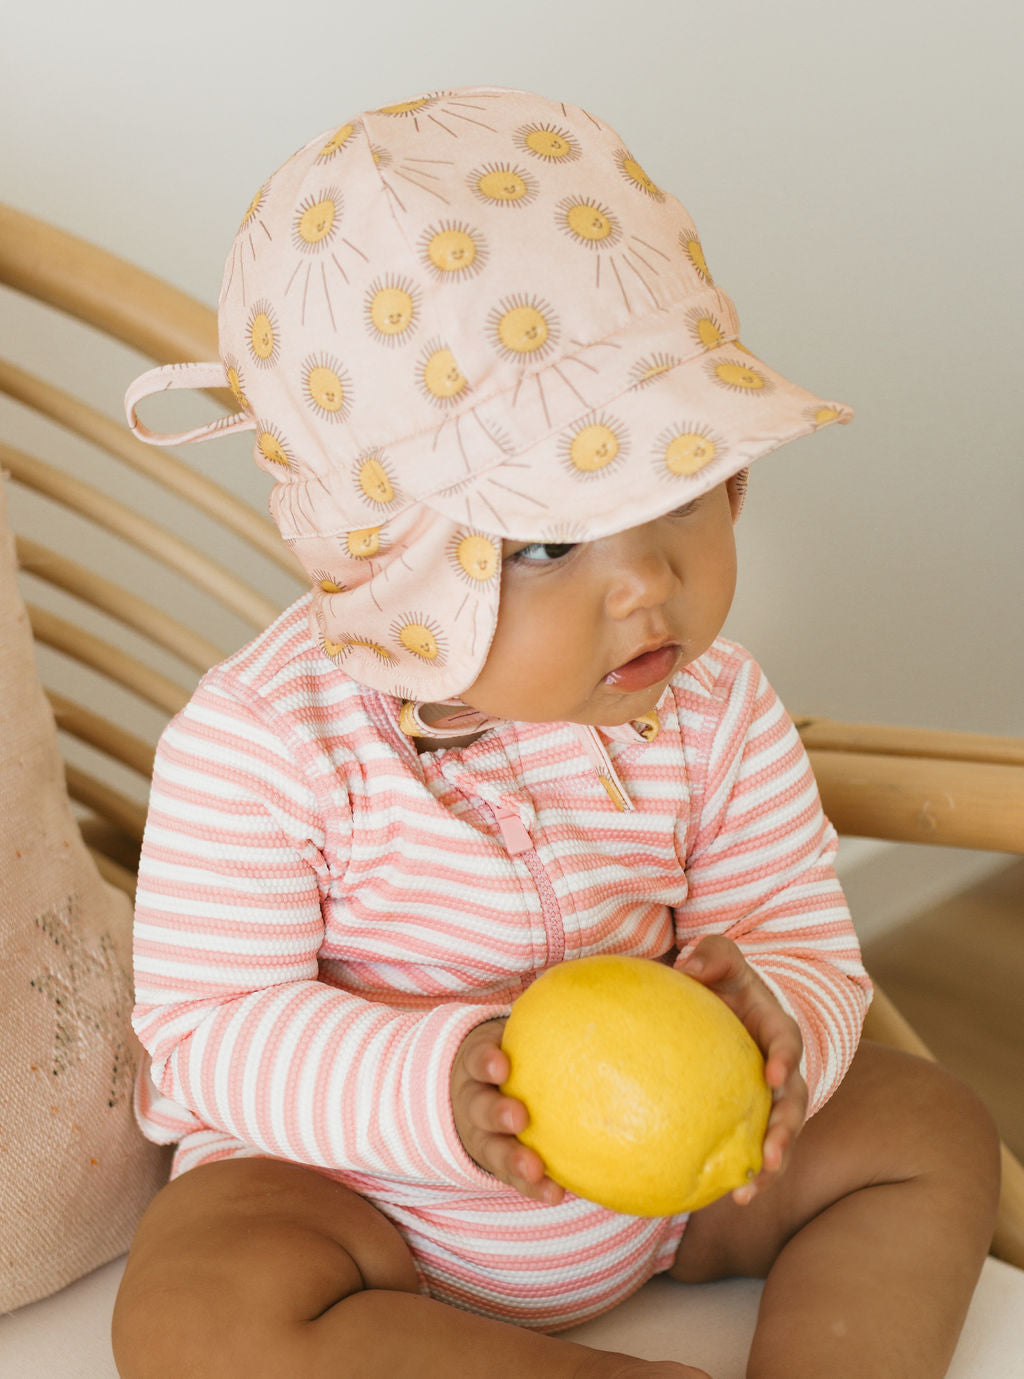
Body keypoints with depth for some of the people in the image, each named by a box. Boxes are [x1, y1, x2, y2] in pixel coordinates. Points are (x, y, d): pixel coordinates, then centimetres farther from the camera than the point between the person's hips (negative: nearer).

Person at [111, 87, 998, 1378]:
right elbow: (210, 1028, -21)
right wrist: (434, 1083, -38)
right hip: (357, 1198, -2)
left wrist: (772, 1014, -33)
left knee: (933, 1134, -5)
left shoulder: (713, 709, -12)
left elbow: (807, 943, -7)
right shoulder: (262, 743, -24)